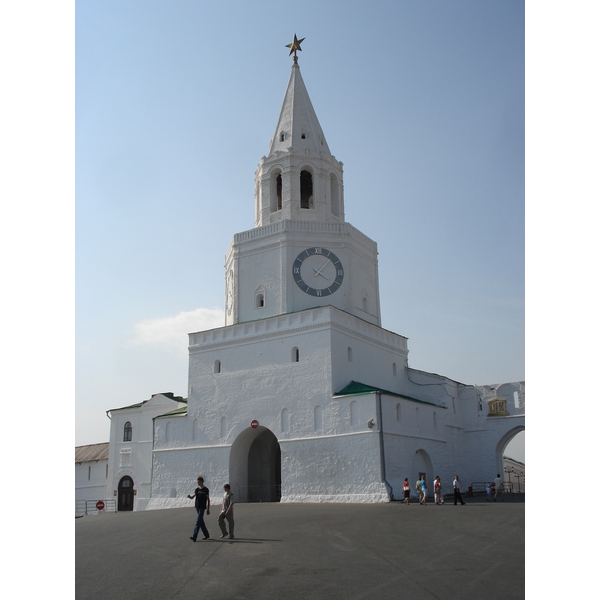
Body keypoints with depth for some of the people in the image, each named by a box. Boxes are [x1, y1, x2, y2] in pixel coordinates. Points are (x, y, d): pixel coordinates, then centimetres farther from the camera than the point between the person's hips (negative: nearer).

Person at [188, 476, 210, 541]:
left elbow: (208, 499, -2)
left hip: (202, 507, -6)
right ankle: (206, 535, 22)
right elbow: (192, 497, 2)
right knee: (201, 521, 11)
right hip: (197, 506, 6)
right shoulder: (197, 489, 9)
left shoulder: (205, 489, -5)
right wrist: (189, 496, -21)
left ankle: (194, 536, -15)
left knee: (198, 521, -11)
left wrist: (208, 509, -3)